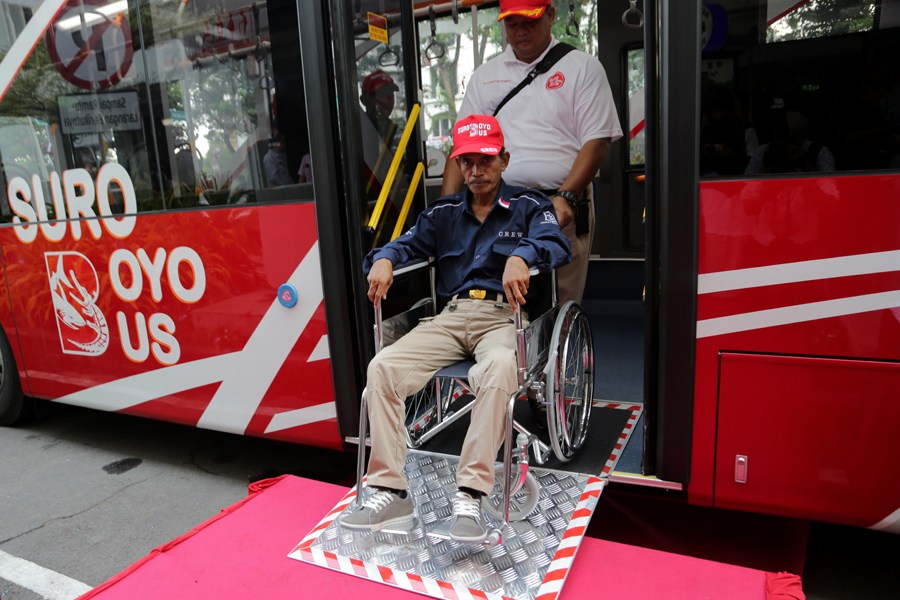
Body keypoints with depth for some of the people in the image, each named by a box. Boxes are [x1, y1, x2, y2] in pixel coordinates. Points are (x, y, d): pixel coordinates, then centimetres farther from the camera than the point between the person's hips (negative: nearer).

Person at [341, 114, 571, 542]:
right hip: (450, 317, 4)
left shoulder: (527, 206, 9)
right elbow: (408, 243, 12)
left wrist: (521, 255, -30)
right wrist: (383, 259, -12)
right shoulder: (444, 212, 21)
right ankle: (390, 492, -17)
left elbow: (557, 245, -8)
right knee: (382, 366, -20)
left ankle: (470, 497, -32)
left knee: (499, 367, -39)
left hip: (503, 317, -3)